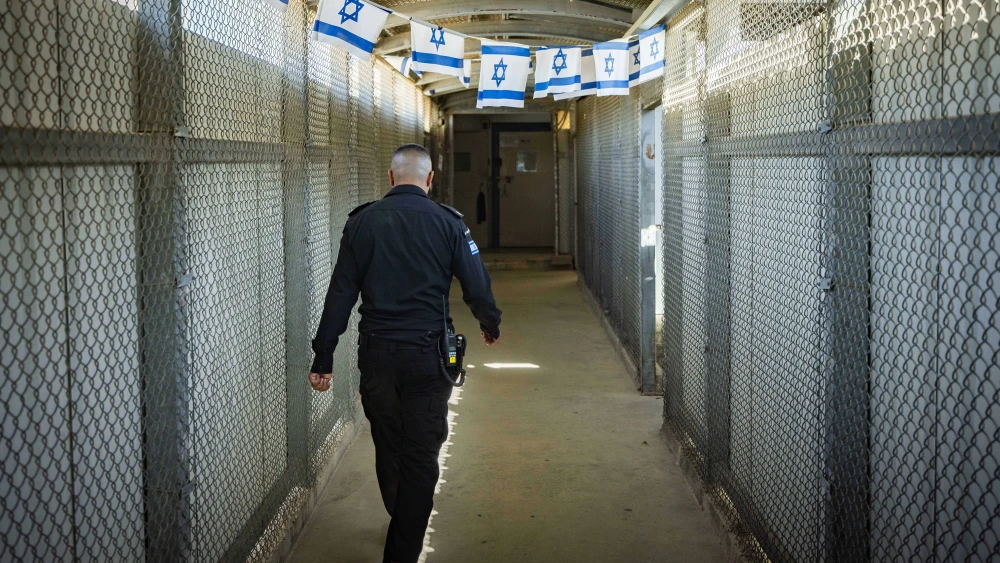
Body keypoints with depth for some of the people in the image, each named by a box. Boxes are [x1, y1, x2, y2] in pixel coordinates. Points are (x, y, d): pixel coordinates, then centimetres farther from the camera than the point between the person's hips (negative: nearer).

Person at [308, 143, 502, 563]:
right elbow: (477, 285, -2)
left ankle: (403, 527, 41)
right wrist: (490, 324, 20)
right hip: (427, 354, -3)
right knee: (420, 457, 5)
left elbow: (340, 293, -1)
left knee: (387, 449, 20)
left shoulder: (361, 222, 1)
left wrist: (323, 357, 4)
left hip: (376, 354, 3)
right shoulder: (446, 222, -4)